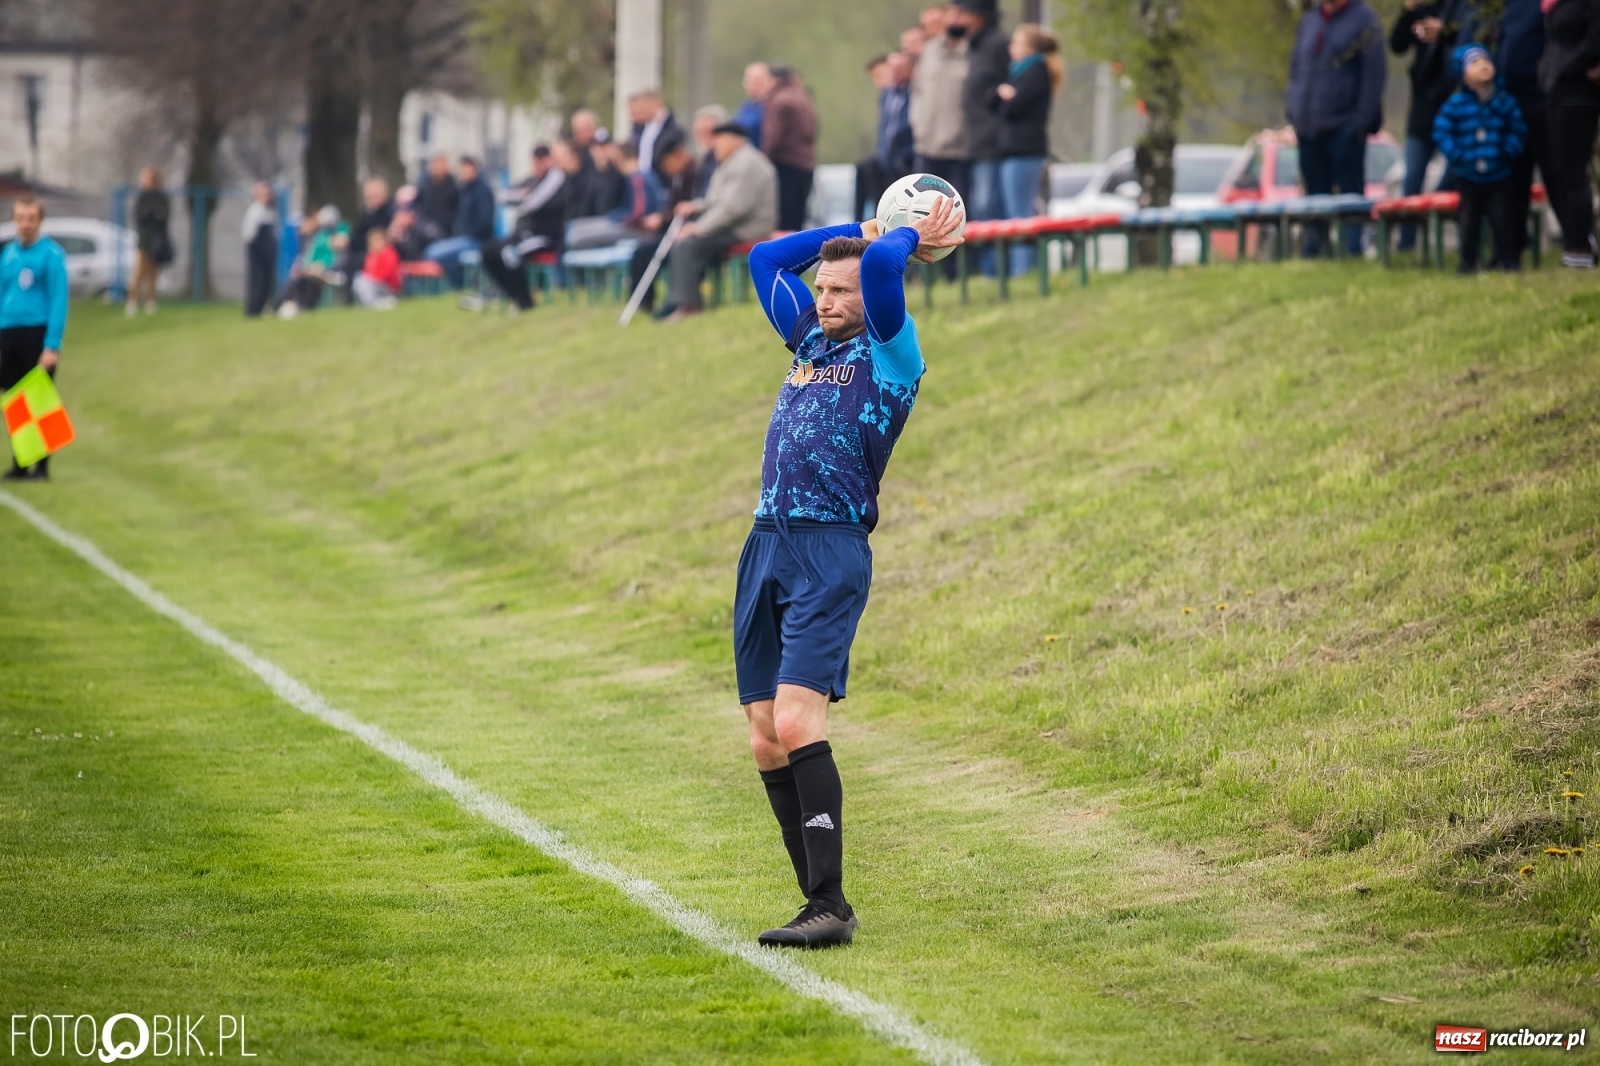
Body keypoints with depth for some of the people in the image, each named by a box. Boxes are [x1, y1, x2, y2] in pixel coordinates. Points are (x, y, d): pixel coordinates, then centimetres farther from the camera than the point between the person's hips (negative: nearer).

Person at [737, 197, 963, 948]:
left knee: (797, 722, -20)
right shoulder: (810, 339, 20)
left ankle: (830, 907, -20)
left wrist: (911, 239, 5)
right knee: (765, 740, 2)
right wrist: (858, 229, 27)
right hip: (767, 546, 7)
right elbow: (766, 259, 30)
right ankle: (821, 901, 8)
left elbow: (882, 266, -15)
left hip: (832, 552, -7)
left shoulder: (890, 351, 0)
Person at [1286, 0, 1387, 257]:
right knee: (1315, 194, 10)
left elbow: (1375, 71, -9)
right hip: (1308, 127, 6)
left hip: (1345, 128, -6)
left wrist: (1362, 119, -14)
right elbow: (1295, 69, 21)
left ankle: (1354, 250, -4)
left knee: (1350, 194, -4)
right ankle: (1312, 252, 14)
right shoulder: (1309, 21, 14)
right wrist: (1294, 112, 11)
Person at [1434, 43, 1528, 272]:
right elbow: (1441, 132, -5)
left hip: (1499, 175, 0)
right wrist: (1457, 156, -14)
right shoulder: (1455, 104, -4)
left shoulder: (1505, 101, -1)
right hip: (1468, 176, 0)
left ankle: (1506, 259, 9)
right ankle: (1468, 262, 17)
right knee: (1470, 220, 8)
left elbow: (1518, 131, 1)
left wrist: (1508, 152, -12)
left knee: (1502, 218, 0)